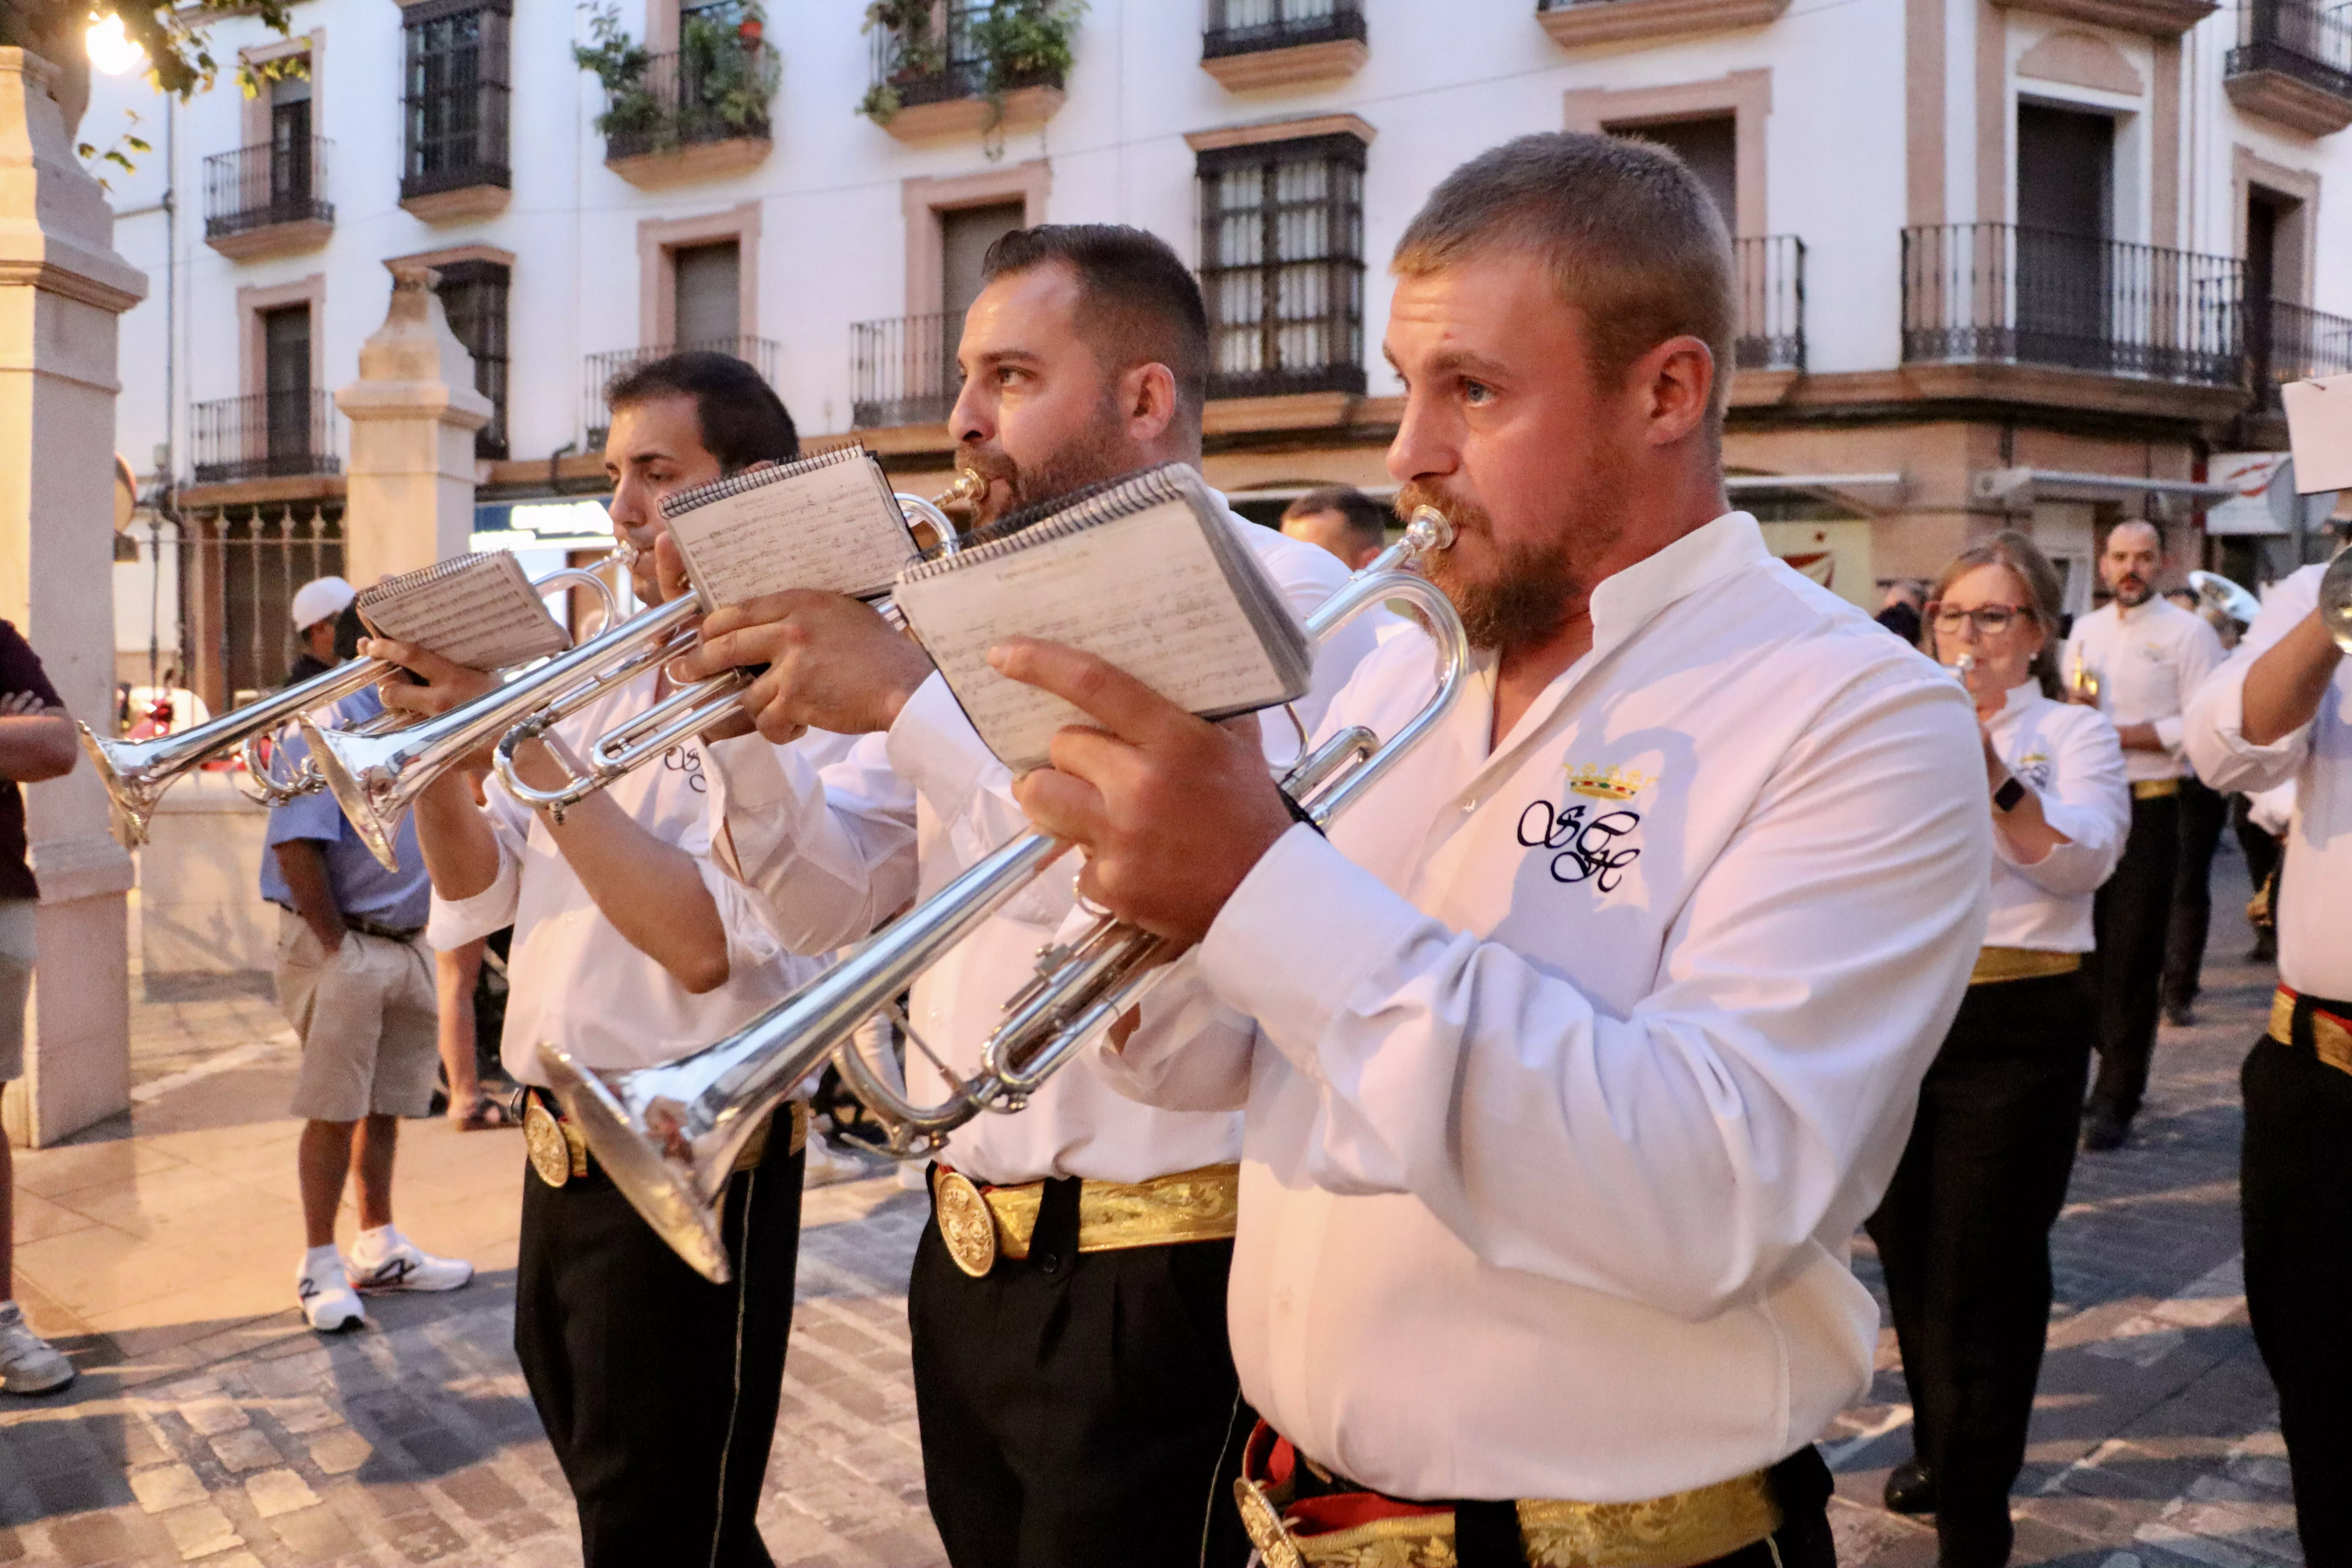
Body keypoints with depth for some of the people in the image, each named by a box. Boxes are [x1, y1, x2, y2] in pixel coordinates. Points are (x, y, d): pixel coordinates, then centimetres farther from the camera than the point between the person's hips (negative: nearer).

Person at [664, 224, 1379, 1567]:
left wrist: (910, 697, -26)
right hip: (969, 1255, 7)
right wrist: (740, 718, -7)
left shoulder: (1284, 600, -12)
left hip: (1165, 1281, -7)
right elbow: (838, 903, 9)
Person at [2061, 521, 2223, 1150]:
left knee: (2132, 960, -2)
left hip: (2150, 810, -5)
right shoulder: (2085, 631, 13)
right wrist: (2072, 708, -6)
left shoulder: (2187, 633, -4)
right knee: (2090, 950, 8)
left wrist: (2119, 733, -16)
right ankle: (2111, 1067, 22)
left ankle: (2116, 1099, 3)